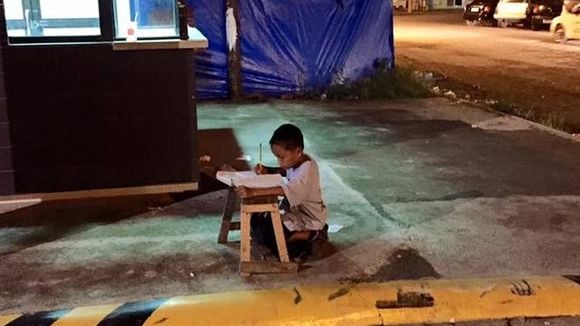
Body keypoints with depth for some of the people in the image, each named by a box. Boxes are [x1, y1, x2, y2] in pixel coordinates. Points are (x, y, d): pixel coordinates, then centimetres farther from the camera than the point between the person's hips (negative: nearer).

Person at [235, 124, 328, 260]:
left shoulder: (307, 170, -30)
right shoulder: (296, 161, -4)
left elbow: (286, 189, -46)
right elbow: (284, 171, 18)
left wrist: (253, 192, -55)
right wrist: (267, 171, -5)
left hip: (308, 217, -10)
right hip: (295, 209, 10)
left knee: (264, 235, -20)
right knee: (258, 219, 7)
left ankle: (311, 235, -9)